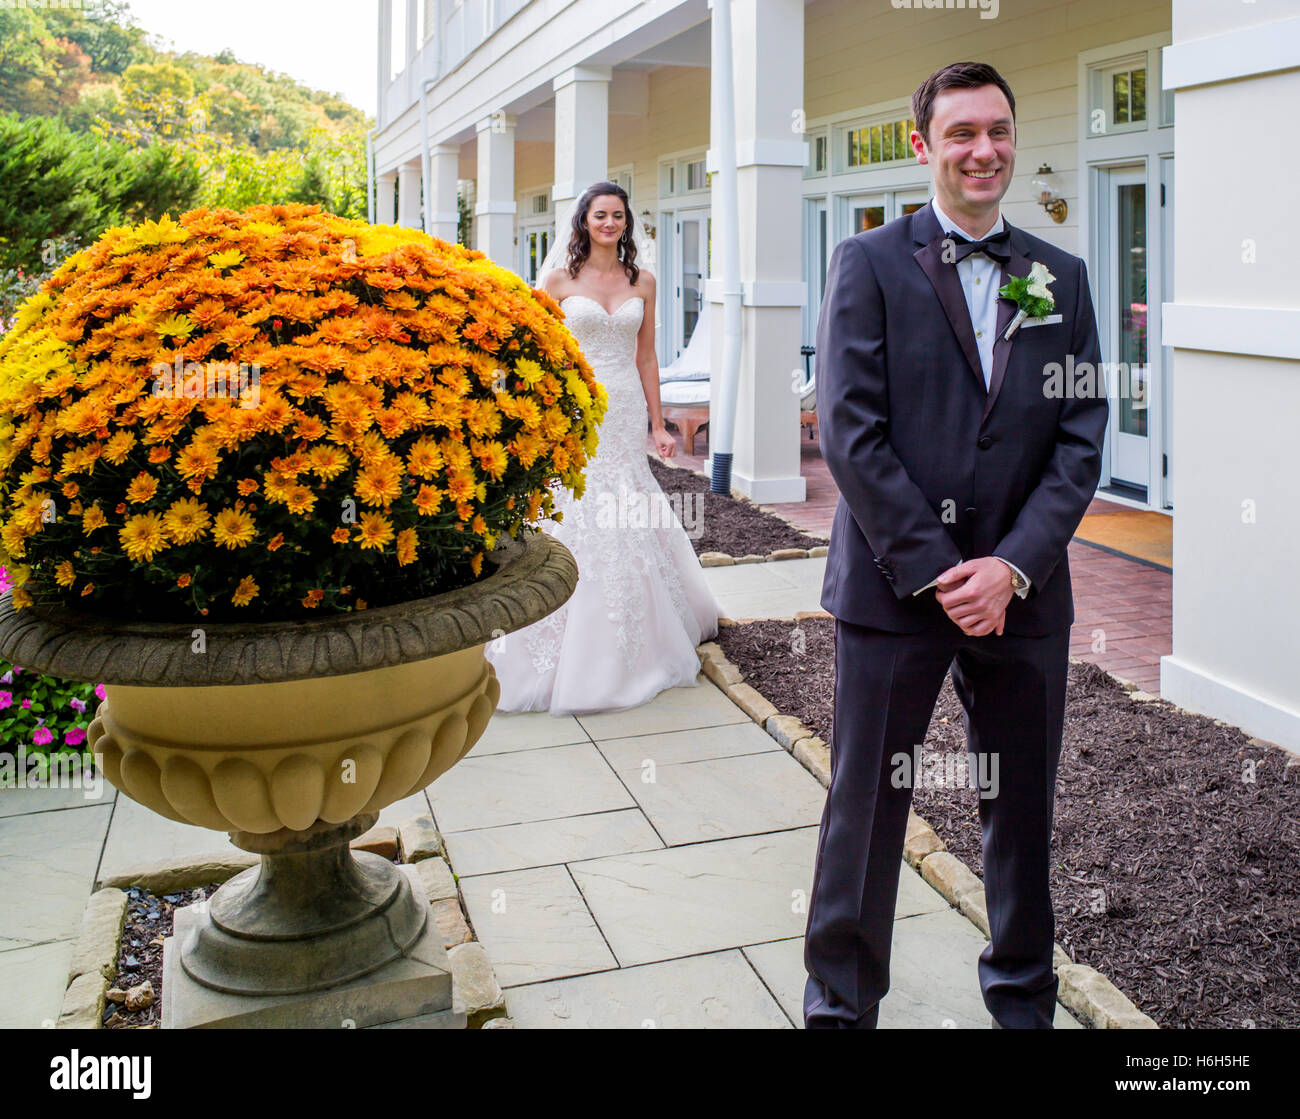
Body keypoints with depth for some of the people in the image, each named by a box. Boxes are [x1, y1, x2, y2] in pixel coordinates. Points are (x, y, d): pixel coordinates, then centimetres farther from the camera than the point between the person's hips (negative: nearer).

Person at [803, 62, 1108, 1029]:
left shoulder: (1063, 277, 10)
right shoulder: (869, 264, -1)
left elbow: (1080, 440, 4)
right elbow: (849, 433, -9)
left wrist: (1012, 565, -10)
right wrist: (935, 571, -12)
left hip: (1023, 590, 4)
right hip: (894, 587, -3)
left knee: (1022, 815, 15)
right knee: (865, 815, 7)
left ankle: (1025, 1002, 35)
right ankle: (841, 1006, 26)